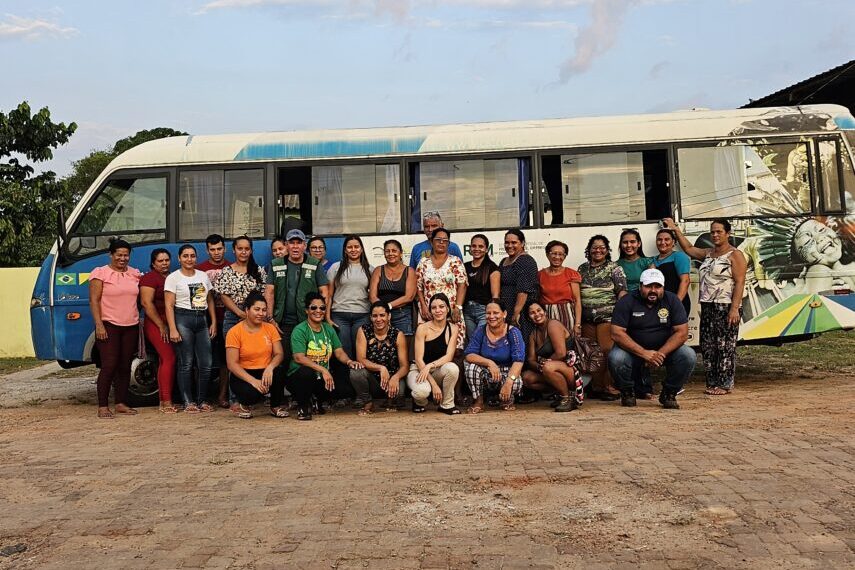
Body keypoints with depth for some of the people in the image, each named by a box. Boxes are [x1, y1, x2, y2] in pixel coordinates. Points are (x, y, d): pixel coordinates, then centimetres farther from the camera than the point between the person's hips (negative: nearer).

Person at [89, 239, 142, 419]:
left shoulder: (135, 274, 13)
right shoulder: (100, 273, -2)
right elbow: (94, 301, -6)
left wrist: (141, 319, 8)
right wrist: (99, 324, -14)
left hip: (131, 327, 5)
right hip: (109, 326, -5)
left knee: (125, 367, 8)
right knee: (109, 366, -8)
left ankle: (121, 403, 17)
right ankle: (103, 407, -1)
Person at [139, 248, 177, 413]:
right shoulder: (150, 278, -4)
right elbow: (146, 302, -12)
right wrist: (161, 325, -15)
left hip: (171, 324, 7)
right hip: (156, 325, -7)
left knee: (164, 360, 9)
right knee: (169, 358, -15)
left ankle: (163, 401, 14)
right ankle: (166, 402, -13)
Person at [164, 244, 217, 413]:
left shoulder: (203, 276, 14)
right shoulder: (173, 277, 0)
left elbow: (210, 301, 17)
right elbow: (169, 305, -6)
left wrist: (213, 322, 9)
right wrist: (173, 329, -13)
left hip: (202, 320, 5)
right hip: (182, 320, -4)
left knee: (206, 364, 1)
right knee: (186, 364, -3)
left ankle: (202, 400, 13)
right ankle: (188, 402, 5)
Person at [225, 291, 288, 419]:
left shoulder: (270, 328, 4)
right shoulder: (235, 332, -8)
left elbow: (279, 354, -3)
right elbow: (232, 364, -13)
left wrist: (270, 367, -26)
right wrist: (253, 381, -26)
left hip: (266, 372, 3)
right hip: (242, 375, -3)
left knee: (279, 371, -31)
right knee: (253, 392, -35)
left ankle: (276, 406, -3)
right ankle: (244, 404, 5)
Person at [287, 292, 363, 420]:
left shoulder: (329, 329, 10)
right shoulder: (299, 330, -10)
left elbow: (339, 352, 5)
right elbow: (299, 358, -22)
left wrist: (349, 361, -18)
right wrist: (323, 369, -31)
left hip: (322, 379, 5)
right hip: (298, 377, -5)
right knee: (306, 371, -38)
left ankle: (317, 401, 14)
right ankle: (303, 406, -6)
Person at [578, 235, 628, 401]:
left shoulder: (614, 268, 4)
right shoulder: (582, 269, 15)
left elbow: (622, 291, -3)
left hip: (607, 318, -4)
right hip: (587, 319, 4)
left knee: (608, 352, -11)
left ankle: (610, 387, -4)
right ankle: (596, 387, 14)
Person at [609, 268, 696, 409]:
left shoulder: (672, 300, -5)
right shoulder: (626, 302, -11)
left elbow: (682, 332, -11)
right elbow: (616, 333, -20)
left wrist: (660, 354, -24)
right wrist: (644, 353, -29)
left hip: (666, 349, 2)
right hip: (634, 350, -2)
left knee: (689, 356, -25)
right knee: (615, 358, -31)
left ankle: (669, 393, 0)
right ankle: (627, 391, 0)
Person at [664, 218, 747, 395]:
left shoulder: (735, 255, -5)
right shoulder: (708, 253, 18)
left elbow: (739, 283, -12)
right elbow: (689, 248, 29)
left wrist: (734, 309, -19)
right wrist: (676, 230, 22)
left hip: (726, 308, -8)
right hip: (707, 307, 8)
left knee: (725, 346, -6)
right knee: (707, 346, 6)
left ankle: (725, 384, 0)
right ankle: (712, 382, 13)